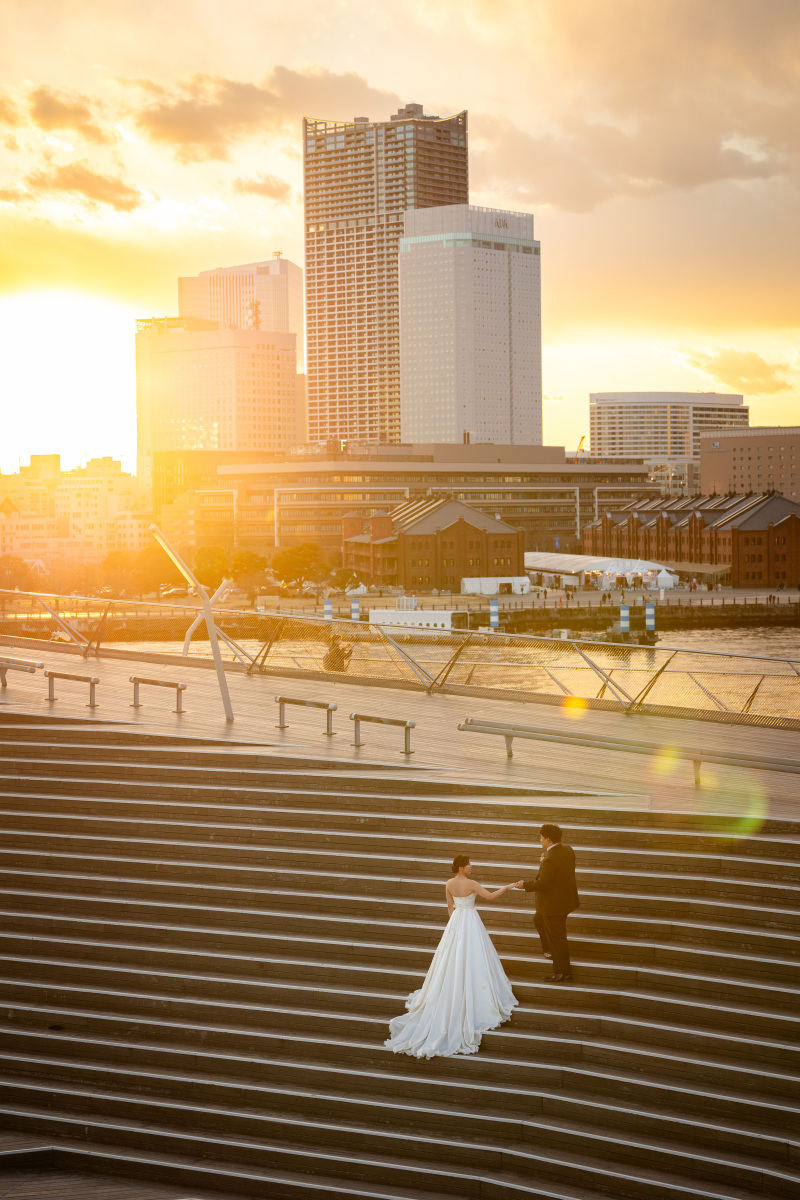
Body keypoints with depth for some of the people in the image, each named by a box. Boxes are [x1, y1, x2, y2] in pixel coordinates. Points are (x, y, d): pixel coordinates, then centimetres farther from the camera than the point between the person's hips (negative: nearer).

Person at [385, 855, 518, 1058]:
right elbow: (490, 896, -17)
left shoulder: (449, 884, 0)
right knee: (473, 961, 3)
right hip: (471, 922, -6)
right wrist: (506, 887, -1)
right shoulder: (471, 884, -19)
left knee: (452, 961, 16)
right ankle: (476, 996, 8)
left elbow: (450, 907, 9)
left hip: (455, 921, 6)